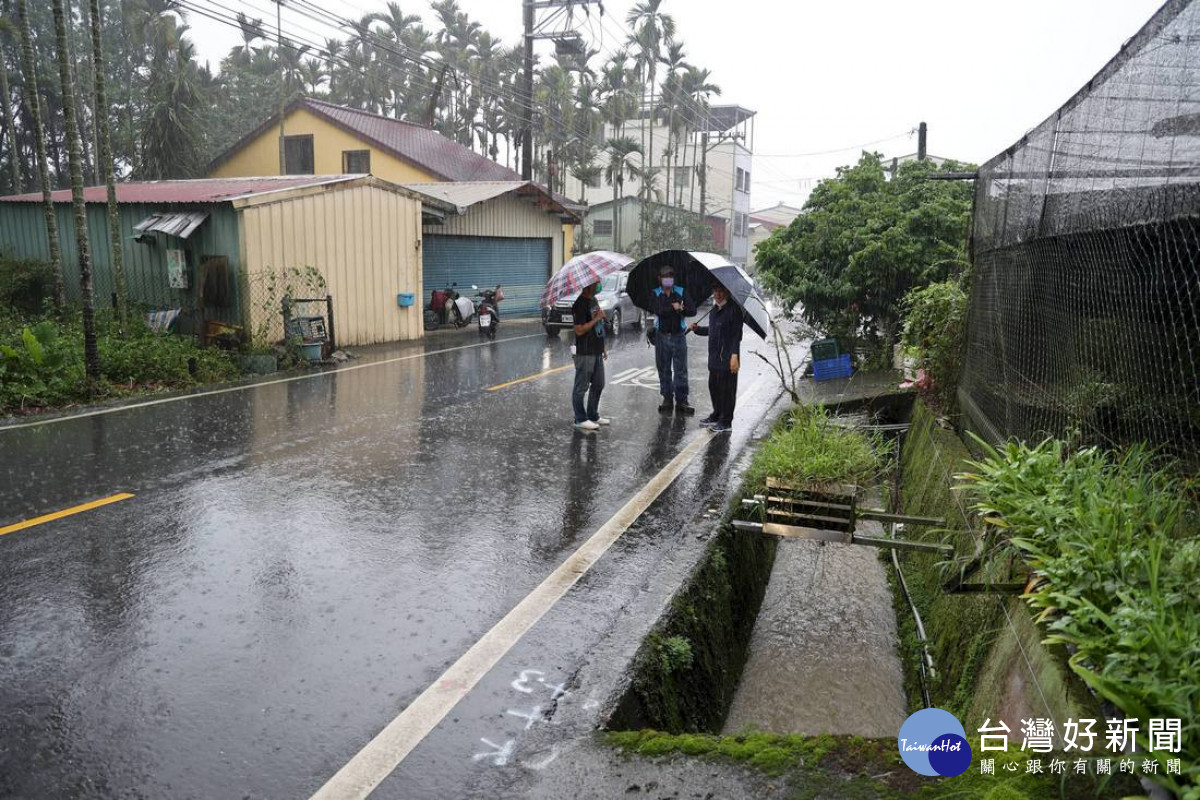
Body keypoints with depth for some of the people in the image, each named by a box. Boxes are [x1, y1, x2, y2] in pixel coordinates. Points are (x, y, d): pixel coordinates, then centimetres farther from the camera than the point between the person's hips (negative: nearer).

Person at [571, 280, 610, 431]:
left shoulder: (593, 300, 12)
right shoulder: (580, 304, -17)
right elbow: (579, 330, -22)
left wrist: (602, 349, 20)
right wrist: (596, 318, -20)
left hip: (597, 352, 9)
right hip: (584, 354, -9)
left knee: (598, 385, 17)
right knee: (581, 387, 3)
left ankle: (593, 415, 30)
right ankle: (580, 419, 12)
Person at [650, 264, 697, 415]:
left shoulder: (681, 292, 5)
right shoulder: (655, 294, 3)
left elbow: (693, 310, -4)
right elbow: (658, 311, -16)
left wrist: (681, 309, -17)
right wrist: (674, 308, -13)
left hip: (679, 336, 0)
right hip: (662, 336, 0)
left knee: (681, 370, -1)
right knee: (664, 369, 7)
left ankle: (681, 401, 4)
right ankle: (667, 398, 19)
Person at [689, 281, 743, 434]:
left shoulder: (733, 309, -11)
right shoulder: (715, 309, 14)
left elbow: (737, 334, -16)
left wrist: (734, 355, -23)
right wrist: (698, 329, 10)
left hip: (728, 358, -8)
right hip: (714, 356, 8)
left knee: (726, 389, -2)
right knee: (713, 386, 16)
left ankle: (726, 422, 7)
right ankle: (716, 415, 32)